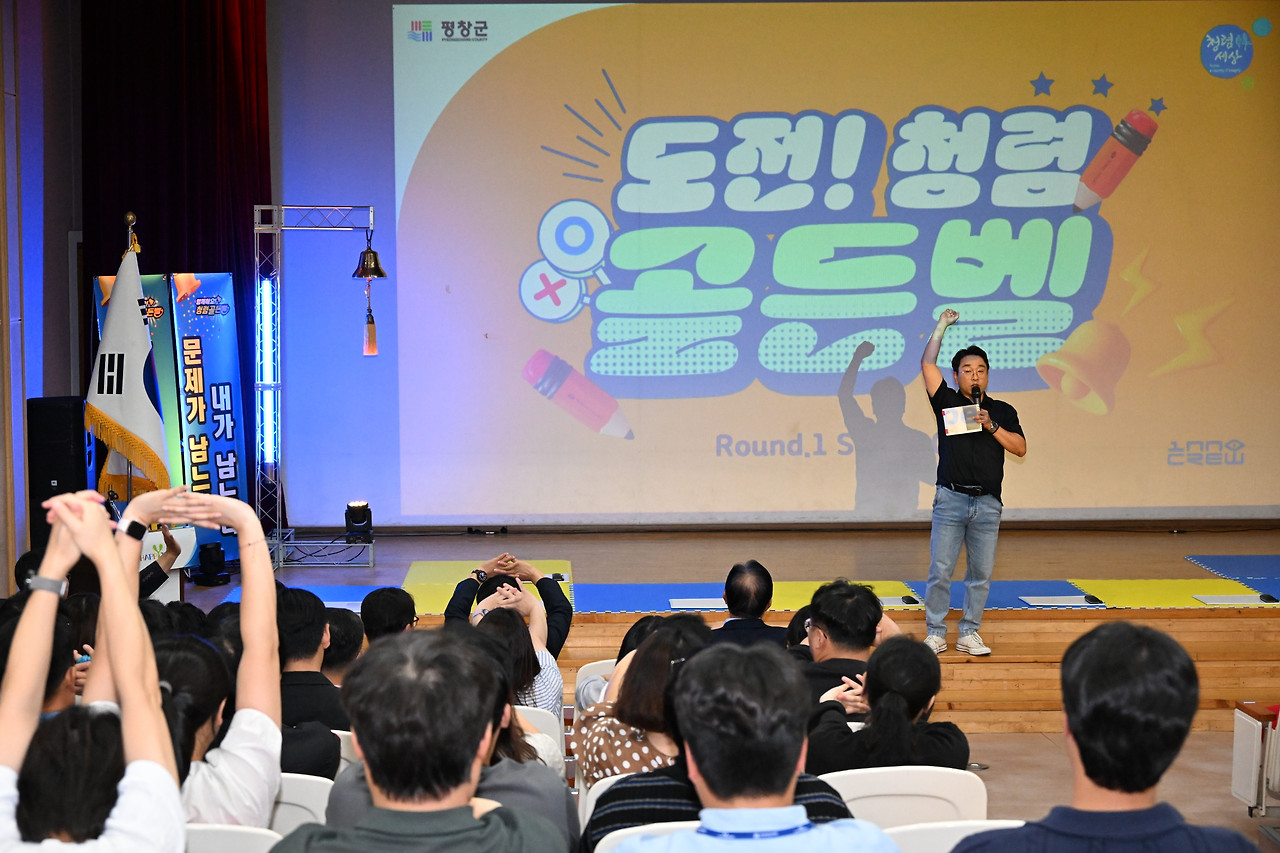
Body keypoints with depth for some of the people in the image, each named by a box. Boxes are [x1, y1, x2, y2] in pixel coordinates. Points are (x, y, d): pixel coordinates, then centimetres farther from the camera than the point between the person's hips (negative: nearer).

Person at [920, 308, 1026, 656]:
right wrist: (942, 325, 4)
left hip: (988, 503, 2)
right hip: (951, 499, -2)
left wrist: (991, 426, -7)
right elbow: (927, 364, -1)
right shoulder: (947, 403, 8)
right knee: (940, 570, -4)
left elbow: (1020, 448, 5)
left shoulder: (1002, 411, 14)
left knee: (981, 573, 4)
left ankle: (969, 633, 13)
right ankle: (936, 633, 5)